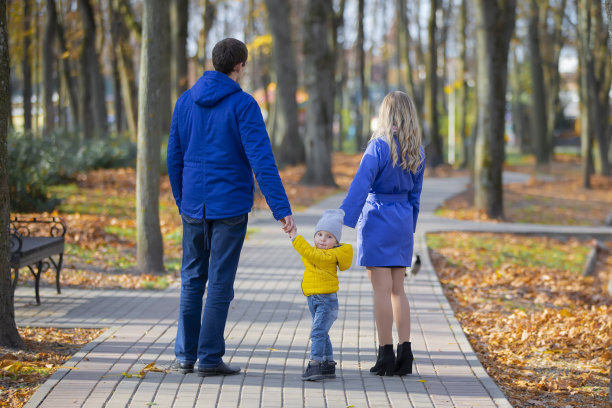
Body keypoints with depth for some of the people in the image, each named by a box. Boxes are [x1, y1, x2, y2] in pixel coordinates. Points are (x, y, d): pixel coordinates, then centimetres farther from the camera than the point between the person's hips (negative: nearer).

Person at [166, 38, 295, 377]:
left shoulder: (185, 101, 6)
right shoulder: (242, 105, -10)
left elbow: (174, 158, 11)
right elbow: (261, 161, -18)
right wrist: (281, 208, -19)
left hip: (193, 207, 5)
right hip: (230, 208, -5)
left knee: (192, 279, 14)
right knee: (220, 282, 1)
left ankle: (185, 356, 16)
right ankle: (210, 358, 3)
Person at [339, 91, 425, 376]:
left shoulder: (379, 146, -12)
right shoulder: (417, 151, 7)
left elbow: (360, 186, -18)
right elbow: (415, 195, 13)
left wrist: (343, 221, -20)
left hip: (377, 220, -6)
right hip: (403, 222, 6)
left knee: (381, 290, -3)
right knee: (397, 289, 12)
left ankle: (386, 355, -1)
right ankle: (405, 353, 8)